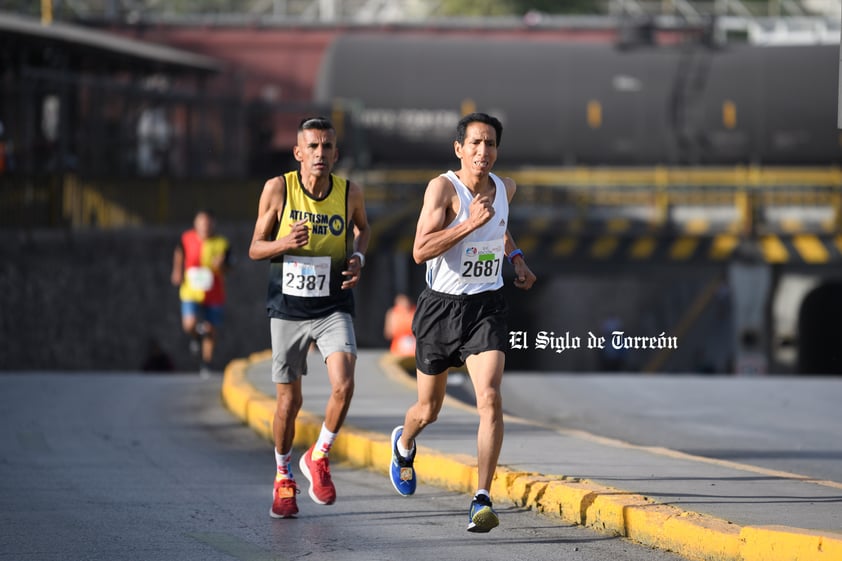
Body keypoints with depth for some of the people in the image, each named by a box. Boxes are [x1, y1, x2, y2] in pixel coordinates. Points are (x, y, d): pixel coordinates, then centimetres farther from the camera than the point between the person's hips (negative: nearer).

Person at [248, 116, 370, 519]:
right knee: (289, 400, 6)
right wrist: (285, 243, -23)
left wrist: (358, 257, -2)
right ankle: (283, 477, 30)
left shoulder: (350, 193, -4)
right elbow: (255, 248, -2)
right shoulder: (278, 189, -9)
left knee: (343, 385, -20)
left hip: (334, 308, 0)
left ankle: (318, 457, 6)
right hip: (288, 308, 0)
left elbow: (363, 228, 19)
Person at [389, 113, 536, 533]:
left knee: (490, 399, -19)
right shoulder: (443, 187, -14)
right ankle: (404, 444, 51)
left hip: (485, 308, 2)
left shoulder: (504, 189, 3)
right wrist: (470, 223, -32)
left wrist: (515, 257, 16)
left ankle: (481, 501, -19)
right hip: (440, 307, -2)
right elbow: (420, 251, -25)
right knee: (429, 409, 14)